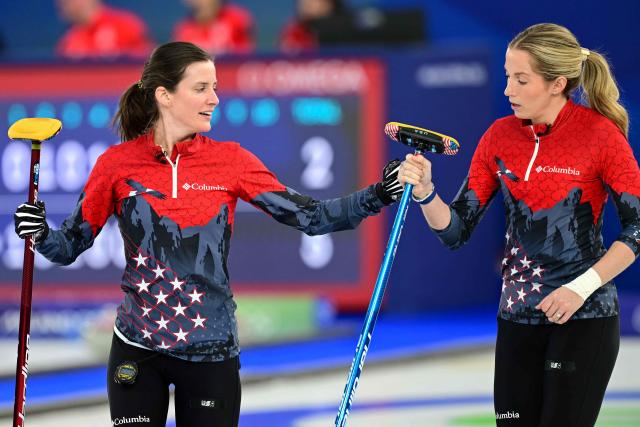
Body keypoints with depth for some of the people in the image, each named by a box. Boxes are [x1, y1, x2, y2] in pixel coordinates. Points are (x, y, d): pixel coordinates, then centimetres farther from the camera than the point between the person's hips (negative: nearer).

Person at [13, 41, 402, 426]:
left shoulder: (230, 161, -1)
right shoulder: (118, 163, -4)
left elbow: (310, 217, -4)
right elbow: (71, 246, 2)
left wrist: (377, 196, -14)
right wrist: (41, 236, -18)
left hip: (211, 352, 1)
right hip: (137, 350, -1)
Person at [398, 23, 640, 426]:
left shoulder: (600, 135, -11)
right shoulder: (500, 136, 3)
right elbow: (456, 230, 3)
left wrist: (582, 288, -15)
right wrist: (425, 193, -15)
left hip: (583, 319, -5)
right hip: (518, 317, 5)